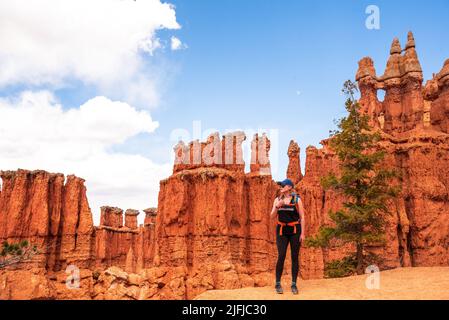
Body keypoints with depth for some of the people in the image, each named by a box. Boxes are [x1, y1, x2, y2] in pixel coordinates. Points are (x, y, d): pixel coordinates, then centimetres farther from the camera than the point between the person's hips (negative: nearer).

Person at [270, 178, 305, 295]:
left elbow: (302, 217, -3)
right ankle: (278, 284, 4)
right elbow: (272, 215, -1)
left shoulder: (297, 199, -4)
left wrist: (302, 233, -8)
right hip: (282, 231, 1)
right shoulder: (277, 199, 4)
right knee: (281, 256, -7)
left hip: (295, 230, -1)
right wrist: (277, 206, -19)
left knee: (295, 257, 2)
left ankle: (294, 284, 12)